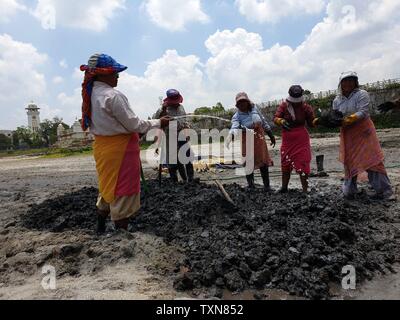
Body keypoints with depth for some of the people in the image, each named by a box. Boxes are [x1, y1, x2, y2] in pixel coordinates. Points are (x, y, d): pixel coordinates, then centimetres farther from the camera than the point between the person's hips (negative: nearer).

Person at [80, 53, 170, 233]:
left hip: (103, 147, 9)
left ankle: (101, 228, 35)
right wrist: (158, 123, -6)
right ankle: (121, 229, 15)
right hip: (120, 148, -9)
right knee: (122, 191, 3)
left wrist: (136, 131, 12)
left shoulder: (92, 94, 8)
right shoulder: (113, 96, -19)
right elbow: (133, 124, -17)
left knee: (109, 187, 22)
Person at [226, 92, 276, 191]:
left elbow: (264, 122, 11)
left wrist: (271, 135, 15)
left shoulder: (254, 108, 1)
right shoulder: (237, 116, -10)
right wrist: (231, 136, -53)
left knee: (263, 162, 7)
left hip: (259, 139, 3)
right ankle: (251, 185, 16)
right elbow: (234, 127, -30)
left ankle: (267, 186, 20)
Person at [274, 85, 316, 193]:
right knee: (285, 164, 11)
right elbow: (275, 118, -10)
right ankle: (284, 187, 25)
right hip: (287, 140, 2)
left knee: (302, 165, -4)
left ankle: (305, 190, 3)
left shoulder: (306, 107, -5)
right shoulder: (284, 105, -3)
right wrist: (281, 121, -32)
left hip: (301, 140, -2)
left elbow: (311, 123, 0)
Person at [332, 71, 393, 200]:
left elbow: (363, 112, -18)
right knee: (349, 162, 8)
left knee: (371, 159, -6)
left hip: (363, 131, -4)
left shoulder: (362, 94, -6)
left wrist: (348, 120, -30)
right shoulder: (337, 100, 8)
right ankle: (349, 191, 19)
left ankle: (383, 189, 4)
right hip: (347, 135, 4)